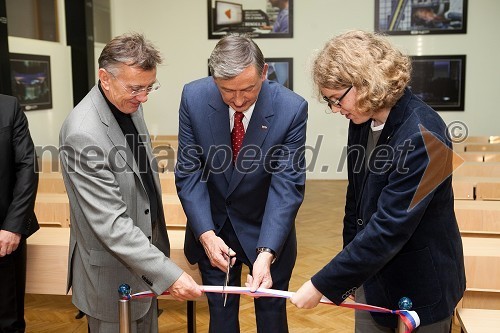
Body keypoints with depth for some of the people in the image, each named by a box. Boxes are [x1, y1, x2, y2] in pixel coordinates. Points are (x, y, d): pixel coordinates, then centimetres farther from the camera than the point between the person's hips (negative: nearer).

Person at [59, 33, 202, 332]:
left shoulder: (129, 105, 0)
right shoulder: (83, 133, -28)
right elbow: (110, 222, -28)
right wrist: (167, 273, -30)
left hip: (142, 255, 8)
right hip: (111, 272, -8)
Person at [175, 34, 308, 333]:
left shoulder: (292, 109, -22)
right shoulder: (194, 97, -16)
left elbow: (287, 186, -23)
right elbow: (189, 172, -11)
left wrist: (267, 253, -33)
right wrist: (206, 234, -22)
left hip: (268, 229, -1)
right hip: (212, 226, 2)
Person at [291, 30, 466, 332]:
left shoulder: (421, 136, -27)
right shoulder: (363, 121, -5)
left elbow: (389, 228, -29)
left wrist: (324, 285, -24)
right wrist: (350, 272, 12)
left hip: (421, 286, -6)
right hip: (372, 273, 6)